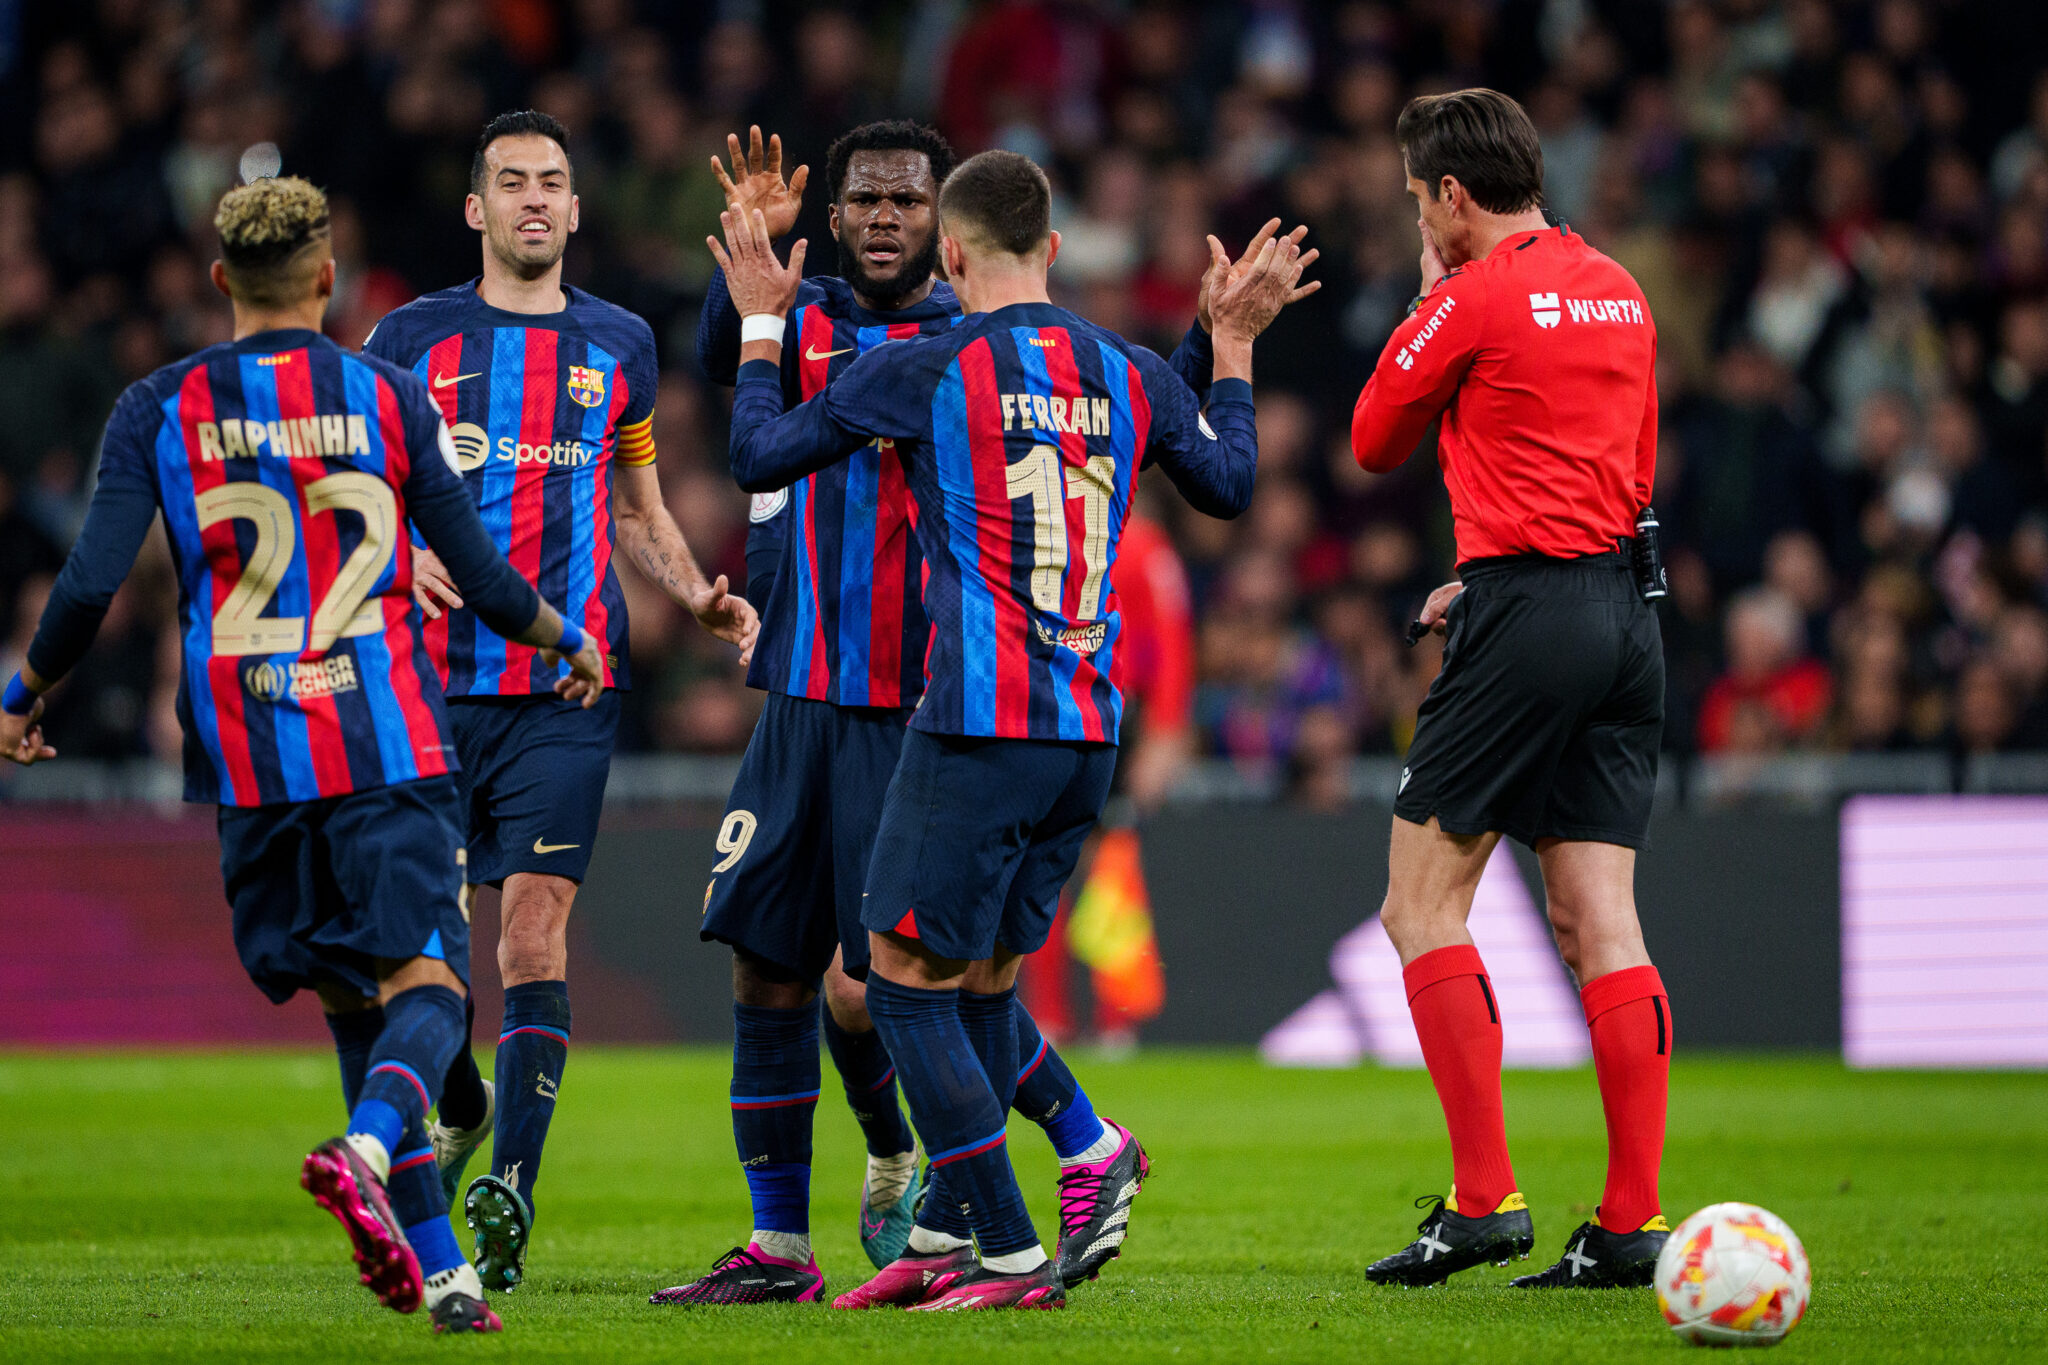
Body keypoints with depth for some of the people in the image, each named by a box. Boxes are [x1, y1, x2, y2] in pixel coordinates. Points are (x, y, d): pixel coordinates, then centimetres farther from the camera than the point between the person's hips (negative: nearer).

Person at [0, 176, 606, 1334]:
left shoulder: (159, 411, 3)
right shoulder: (386, 399, 3)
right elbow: (485, 584, 5)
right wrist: (570, 645, 25)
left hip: (247, 760, 2)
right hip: (387, 742, -2)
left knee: (352, 1000, 11)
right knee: (424, 982, -5)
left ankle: (437, 1265, 9)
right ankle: (367, 1150, -36)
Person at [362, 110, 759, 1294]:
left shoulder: (618, 345, 12)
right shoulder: (412, 340, 6)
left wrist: (700, 595, 5)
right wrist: (401, 554, -14)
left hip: (568, 685, 0)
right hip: (434, 678, 0)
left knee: (535, 924, -11)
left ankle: (512, 1192, -14)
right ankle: (461, 1111, 30)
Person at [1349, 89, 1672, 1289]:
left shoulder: (1476, 298, -9)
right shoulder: (1618, 290, 14)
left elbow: (1374, 442, 4)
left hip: (1528, 621, -7)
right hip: (1627, 614, 7)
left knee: (1424, 906, 0)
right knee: (1600, 921, 4)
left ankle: (1485, 1200, -7)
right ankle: (1633, 1222, -1)